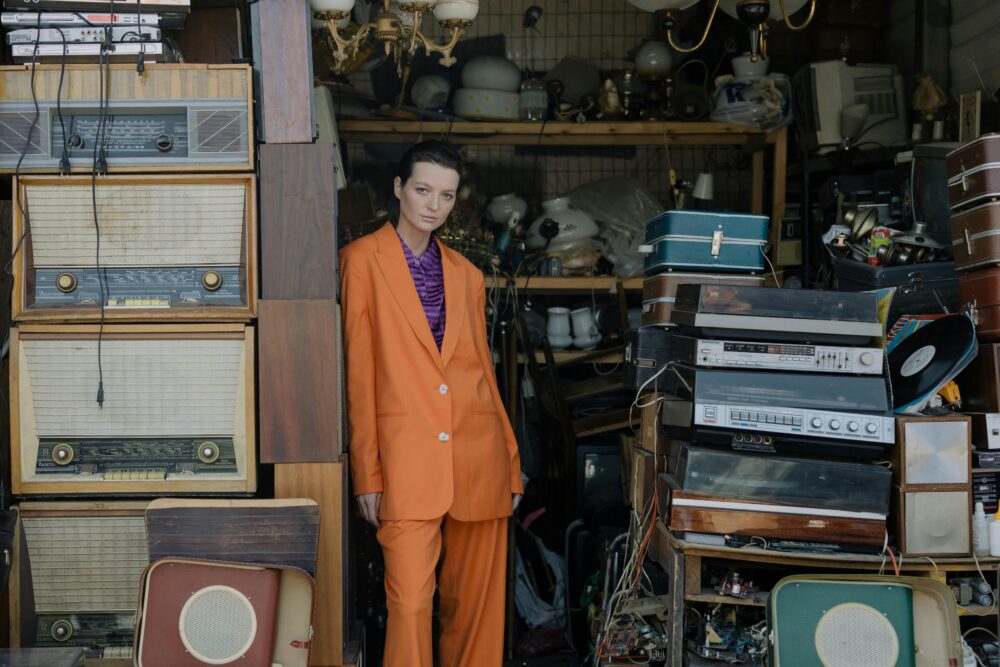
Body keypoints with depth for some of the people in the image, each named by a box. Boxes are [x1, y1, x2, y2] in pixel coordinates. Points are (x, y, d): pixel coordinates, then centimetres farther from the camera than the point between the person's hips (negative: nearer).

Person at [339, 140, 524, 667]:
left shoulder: (466, 274, 15)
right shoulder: (363, 259, 2)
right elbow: (359, 372, -1)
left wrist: (511, 462, 15)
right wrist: (367, 473, -5)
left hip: (477, 456, 4)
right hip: (407, 459, -4)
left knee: (476, 600, 7)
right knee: (410, 601, -9)